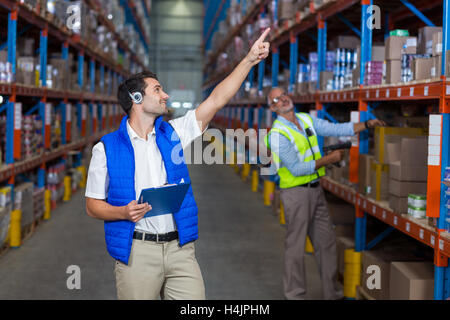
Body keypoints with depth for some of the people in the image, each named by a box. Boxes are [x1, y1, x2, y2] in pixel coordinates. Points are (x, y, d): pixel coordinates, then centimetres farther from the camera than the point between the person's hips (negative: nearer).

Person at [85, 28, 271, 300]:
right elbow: (93, 205, 3)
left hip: (180, 248, 3)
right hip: (137, 252, -3)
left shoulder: (172, 133, 10)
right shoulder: (107, 148, 0)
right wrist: (123, 212, -17)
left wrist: (250, 60, 1)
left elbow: (217, 100, 6)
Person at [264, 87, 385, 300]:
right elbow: (296, 169, -19)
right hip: (295, 192, -8)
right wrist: (330, 159, -14)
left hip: (315, 189, 8)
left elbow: (336, 129, 9)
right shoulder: (278, 134, -16)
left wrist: (366, 125, -1)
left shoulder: (306, 120, 8)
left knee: (326, 242, 13)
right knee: (295, 246, -1)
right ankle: (294, 295, 12)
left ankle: (333, 293, 24)